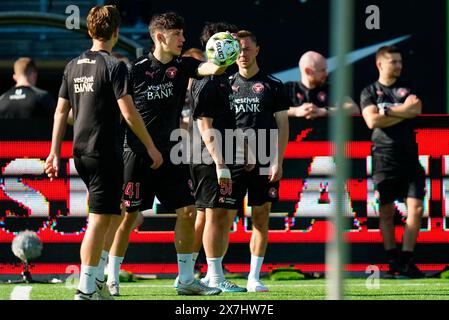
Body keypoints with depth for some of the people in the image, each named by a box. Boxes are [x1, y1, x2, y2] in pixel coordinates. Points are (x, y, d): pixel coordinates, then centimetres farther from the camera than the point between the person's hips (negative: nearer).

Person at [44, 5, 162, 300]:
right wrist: (151, 146, -6)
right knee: (100, 219, -6)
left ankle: (95, 282, 20)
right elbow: (129, 112, -14)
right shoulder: (114, 66, -11)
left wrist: (55, 153, 16)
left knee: (101, 215, 19)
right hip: (106, 152, -7)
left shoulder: (74, 66, 10)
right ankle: (86, 289, -9)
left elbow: (61, 111, 12)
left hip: (81, 152, 7)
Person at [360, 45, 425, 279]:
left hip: (409, 158, 2)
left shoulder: (407, 89, 12)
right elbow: (372, 121, -11)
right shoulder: (370, 92, 6)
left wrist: (386, 112, -10)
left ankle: (406, 261, -6)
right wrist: (402, 111, -8)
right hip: (384, 158, -2)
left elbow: (416, 110, -8)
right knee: (386, 211, 2)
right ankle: (392, 261, 11)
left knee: (416, 208, -8)